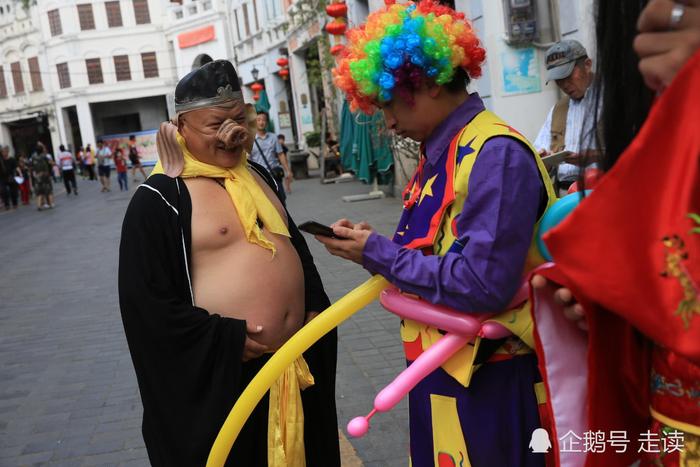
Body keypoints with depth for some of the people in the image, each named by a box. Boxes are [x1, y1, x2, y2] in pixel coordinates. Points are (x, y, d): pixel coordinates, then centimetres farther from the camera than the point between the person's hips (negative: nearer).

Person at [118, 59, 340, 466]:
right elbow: (146, 300, -15)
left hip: (294, 358, 7)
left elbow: (295, 246, 19)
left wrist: (316, 307, 5)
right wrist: (228, 339, -18)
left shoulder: (258, 175, 10)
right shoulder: (159, 199, -12)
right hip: (221, 373, -6)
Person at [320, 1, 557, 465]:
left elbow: (480, 284, -28)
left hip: (489, 383, -9)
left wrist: (378, 254, -19)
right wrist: (372, 244, -5)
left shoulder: (495, 154, -21)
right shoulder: (440, 154, 8)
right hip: (442, 372, 9)